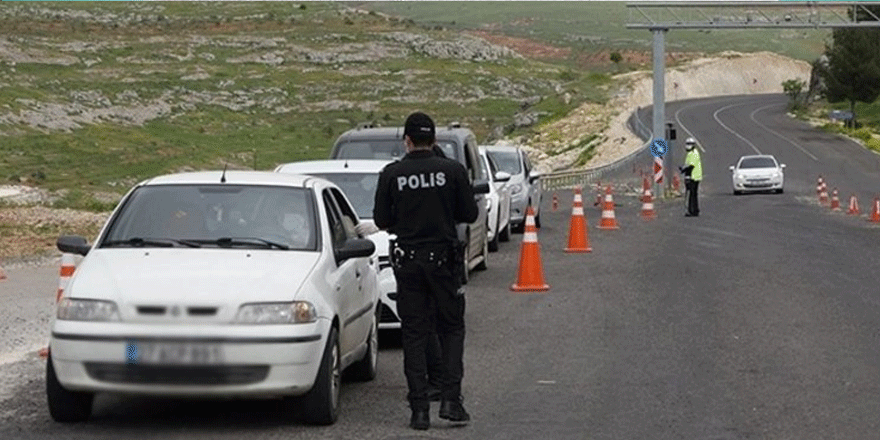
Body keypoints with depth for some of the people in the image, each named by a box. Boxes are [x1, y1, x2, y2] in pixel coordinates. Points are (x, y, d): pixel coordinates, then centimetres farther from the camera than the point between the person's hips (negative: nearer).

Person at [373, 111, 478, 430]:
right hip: (443, 257, 0)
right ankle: (450, 399, 0)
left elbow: (381, 220, 0)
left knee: (414, 335, 5)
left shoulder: (391, 174, -5)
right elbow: (469, 214, -2)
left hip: (407, 261, 0)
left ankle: (420, 409, 2)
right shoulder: (453, 170, -5)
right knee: (451, 329, 12)